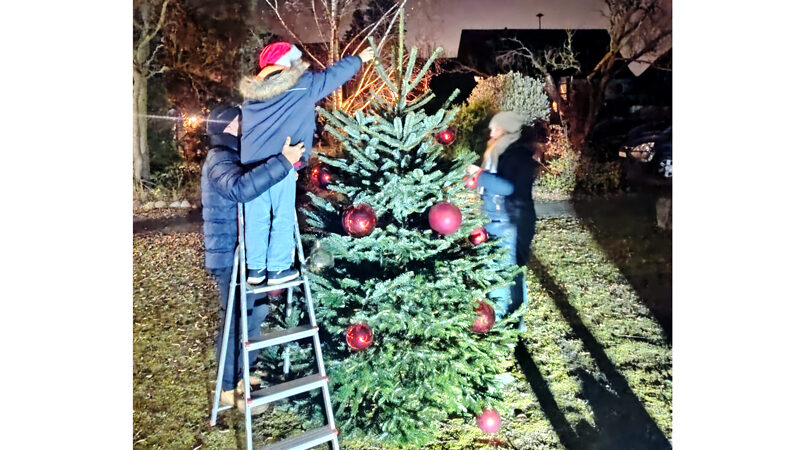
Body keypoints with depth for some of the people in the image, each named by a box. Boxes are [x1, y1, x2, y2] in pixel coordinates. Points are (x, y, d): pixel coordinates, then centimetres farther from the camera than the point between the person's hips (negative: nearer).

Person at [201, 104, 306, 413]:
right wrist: (283, 161, -40)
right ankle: (229, 388, 13)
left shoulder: (235, 157, 16)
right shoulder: (219, 159, -17)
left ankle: (240, 373, 34)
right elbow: (240, 188, -38)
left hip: (245, 253, 10)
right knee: (236, 320, -1)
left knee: (256, 312, 18)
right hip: (229, 256, -10)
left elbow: (254, 188, 26)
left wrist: (286, 173, 9)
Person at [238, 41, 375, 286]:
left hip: (250, 164, 6)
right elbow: (334, 74, 13)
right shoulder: (302, 85, 1)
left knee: (255, 219, 10)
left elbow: (244, 127, 21)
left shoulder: (252, 92, 17)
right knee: (283, 218, 4)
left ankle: (255, 269, 16)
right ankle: (278, 269, 8)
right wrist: (359, 59, 27)